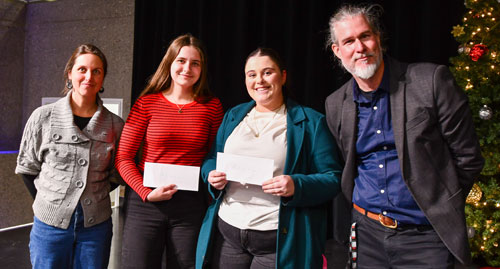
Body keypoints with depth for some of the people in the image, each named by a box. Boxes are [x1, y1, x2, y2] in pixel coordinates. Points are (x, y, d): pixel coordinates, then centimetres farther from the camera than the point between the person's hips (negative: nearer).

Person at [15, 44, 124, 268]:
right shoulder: (43, 117, -4)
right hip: (50, 223, -1)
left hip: (96, 225, 1)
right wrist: (52, 202, 4)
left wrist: (92, 197, 2)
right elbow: (27, 167, 6)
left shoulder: (114, 124, -2)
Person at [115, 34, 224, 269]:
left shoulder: (212, 107, 2)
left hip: (191, 204, 1)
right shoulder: (147, 103, -1)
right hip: (145, 202, -1)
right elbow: (123, 157, -2)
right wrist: (146, 193, -13)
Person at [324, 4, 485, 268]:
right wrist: (365, 209, 7)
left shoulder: (432, 81, -11)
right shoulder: (335, 105, 2)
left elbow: (467, 158, -5)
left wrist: (439, 208, 0)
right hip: (367, 232, 4)